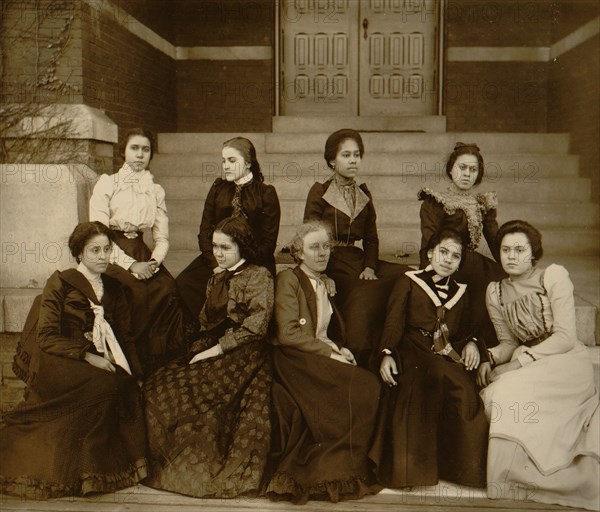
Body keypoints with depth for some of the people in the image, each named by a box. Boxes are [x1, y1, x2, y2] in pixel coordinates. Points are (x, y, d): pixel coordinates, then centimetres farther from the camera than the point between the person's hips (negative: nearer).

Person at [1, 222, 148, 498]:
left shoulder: (112, 288, 13)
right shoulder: (60, 283, -3)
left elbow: (125, 337, 12)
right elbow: (46, 338, -10)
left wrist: (133, 371, -4)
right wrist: (87, 357, -21)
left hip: (97, 362, 5)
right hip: (55, 362, -5)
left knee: (128, 388, -24)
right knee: (105, 384, -30)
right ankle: (89, 471, -16)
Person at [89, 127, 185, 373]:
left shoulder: (156, 191, 14)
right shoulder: (107, 183, 2)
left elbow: (162, 238, 10)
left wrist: (154, 261, -12)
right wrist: (130, 265, -17)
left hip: (141, 252, 4)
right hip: (111, 255, -3)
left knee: (168, 289, -23)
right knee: (136, 292, -29)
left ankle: (161, 361, -11)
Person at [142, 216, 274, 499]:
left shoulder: (259, 276, -2)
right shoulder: (215, 281, 20)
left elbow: (254, 328, -11)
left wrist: (215, 351, -13)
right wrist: (197, 351, 1)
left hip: (244, 357, -7)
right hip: (212, 354, 7)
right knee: (157, 387, -13)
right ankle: (166, 468, -1)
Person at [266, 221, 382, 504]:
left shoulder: (325, 283, 19)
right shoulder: (288, 279, -5)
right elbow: (288, 333, -14)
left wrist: (340, 349, 2)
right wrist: (330, 353, -16)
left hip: (323, 355, 7)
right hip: (294, 361, -7)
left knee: (369, 385, -18)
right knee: (363, 385, -25)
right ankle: (336, 470, -13)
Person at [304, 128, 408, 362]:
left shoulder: (364, 193, 16)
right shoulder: (319, 191, 2)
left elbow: (371, 237, 15)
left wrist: (370, 266, -5)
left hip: (358, 260, 5)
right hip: (329, 264, -5)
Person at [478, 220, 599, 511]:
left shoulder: (554, 276, -5)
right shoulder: (495, 292, 7)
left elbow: (566, 337, -12)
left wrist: (522, 360, -20)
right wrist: (490, 359, -9)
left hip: (567, 362, -4)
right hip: (527, 368, 5)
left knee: (508, 392, -30)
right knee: (492, 396, -25)